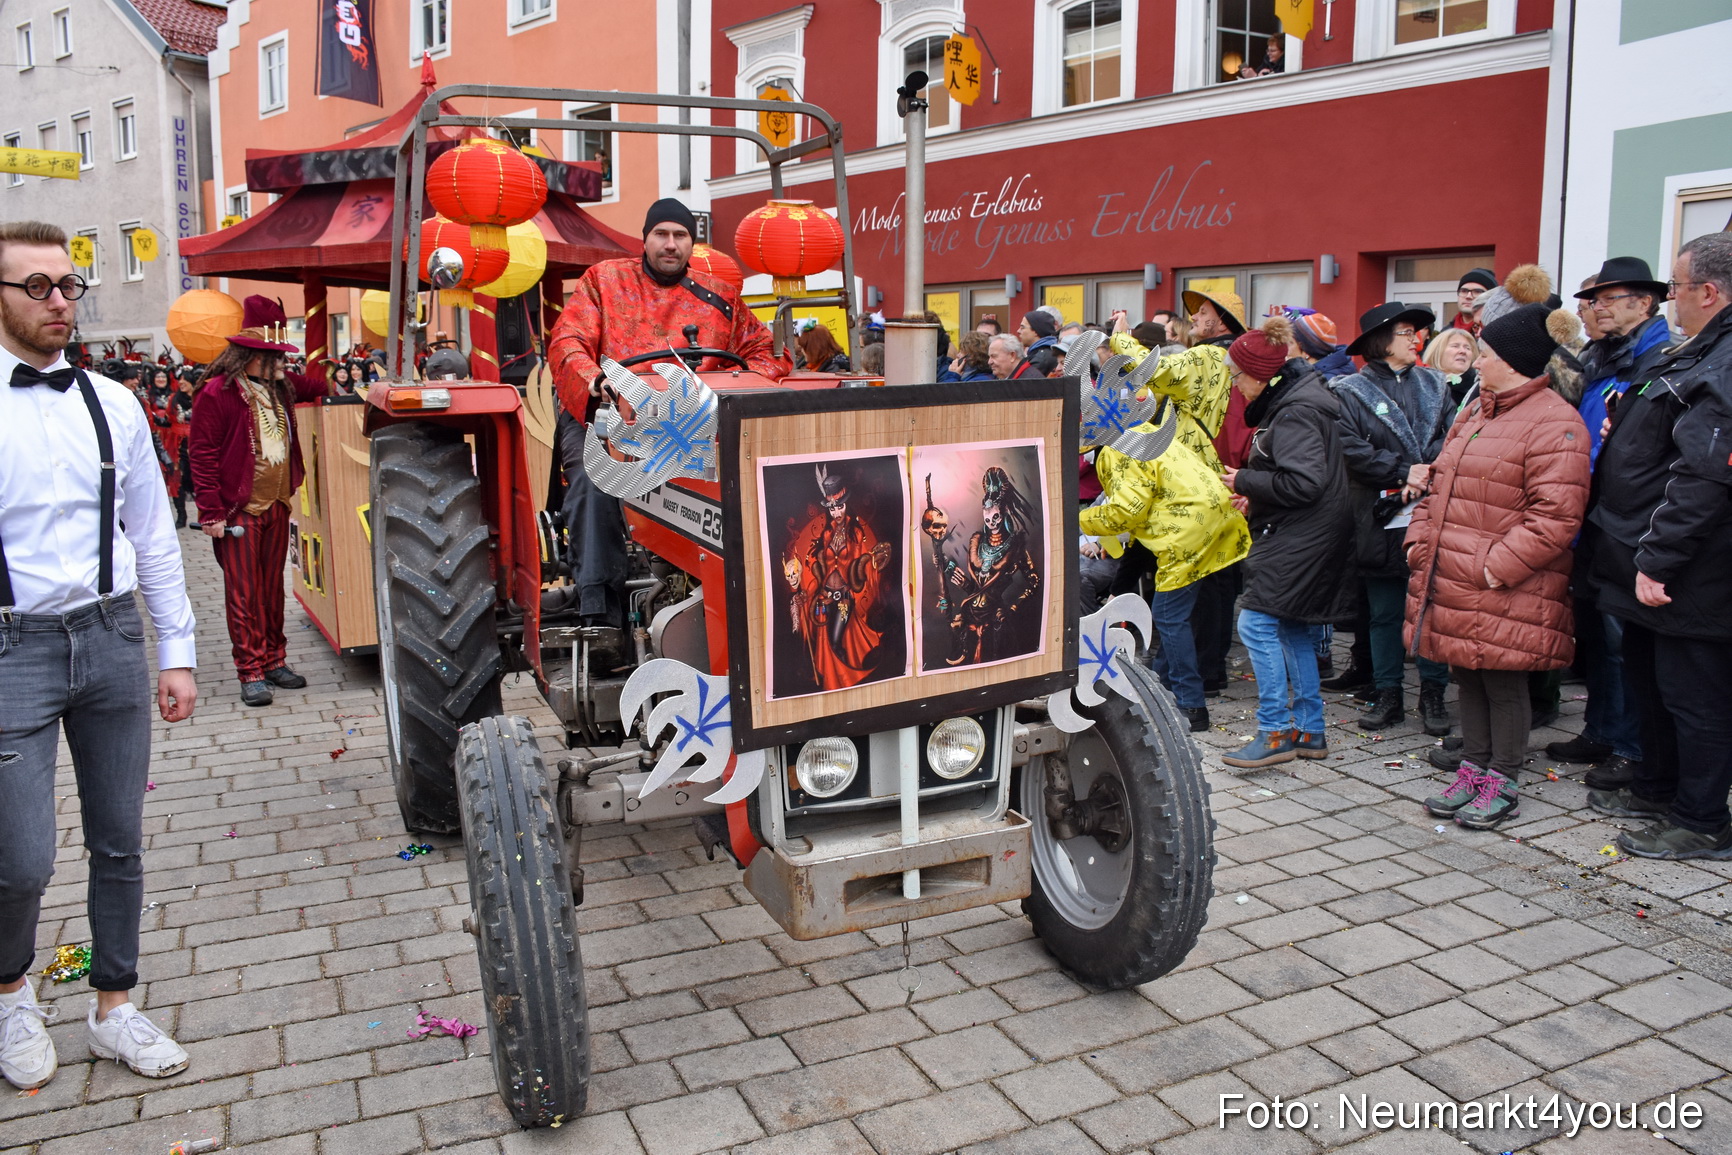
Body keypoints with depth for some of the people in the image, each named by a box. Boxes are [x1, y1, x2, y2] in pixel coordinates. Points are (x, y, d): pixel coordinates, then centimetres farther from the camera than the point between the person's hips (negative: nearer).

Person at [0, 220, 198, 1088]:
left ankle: (114, 1009, 31)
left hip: (111, 638, 4)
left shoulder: (112, 405, 6)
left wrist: (177, 653, 8)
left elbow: (154, 536, 10)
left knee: (119, 843, 12)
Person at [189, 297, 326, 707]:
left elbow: (312, 387, 34)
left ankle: (274, 660, 22)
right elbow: (203, 457, -12)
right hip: (239, 510, -7)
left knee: (272, 585, 13)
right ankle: (251, 672, 5)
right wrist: (211, 513, -15)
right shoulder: (217, 393, -11)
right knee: (243, 592, -1)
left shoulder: (279, 387, 11)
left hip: (276, 505, 7)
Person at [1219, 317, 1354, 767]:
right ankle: (1310, 732, 20)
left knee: (1256, 624, -11)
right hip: (1298, 533, 11)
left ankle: (1276, 734, -6)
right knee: (1294, 630, 13)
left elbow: (1304, 482, -25)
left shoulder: (1295, 413, -17)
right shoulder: (1288, 401, 14)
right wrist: (1254, 492, 8)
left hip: (1299, 538, -11)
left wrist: (1244, 481, -15)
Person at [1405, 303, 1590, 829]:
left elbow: (1555, 515, -19)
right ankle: (1472, 770, 28)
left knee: (1503, 682, 4)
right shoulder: (1475, 412, 15)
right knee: (1467, 677, 15)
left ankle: (1502, 782, 17)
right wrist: (1420, 540, 8)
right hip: (1451, 582, 8)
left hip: (1503, 591, -8)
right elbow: (1439, 485, 20)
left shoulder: (1554, 423, -13)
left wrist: (1496, 567, -21)